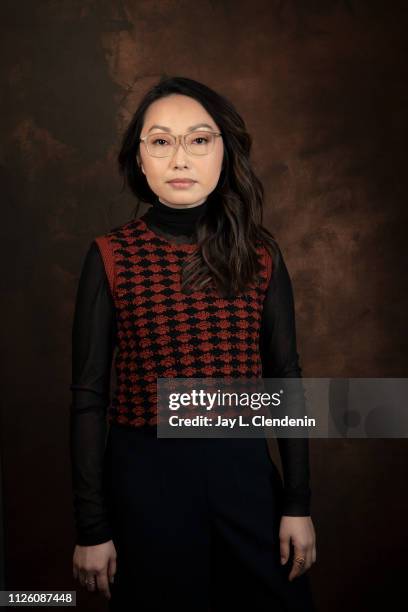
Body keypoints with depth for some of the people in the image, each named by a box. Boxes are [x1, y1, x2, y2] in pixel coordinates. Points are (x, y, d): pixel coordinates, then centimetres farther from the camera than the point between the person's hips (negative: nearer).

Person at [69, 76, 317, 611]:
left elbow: (285, 379, 4)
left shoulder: (260, 254, -1)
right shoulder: (110, 256, -6)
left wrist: (299, 503, 2)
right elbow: (89, 395, -4)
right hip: (145, 475, -2)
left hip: (243, 470, 2)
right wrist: (91, 527, -5)